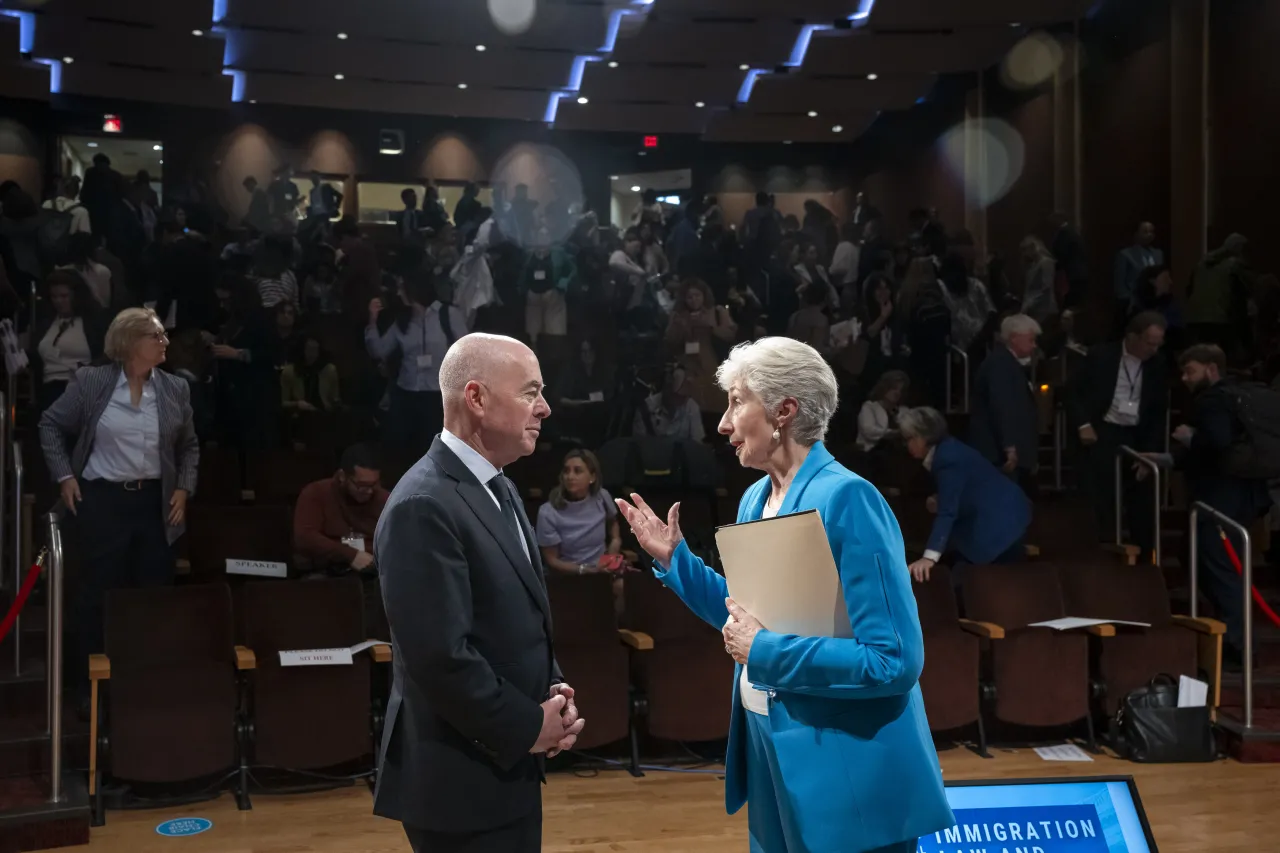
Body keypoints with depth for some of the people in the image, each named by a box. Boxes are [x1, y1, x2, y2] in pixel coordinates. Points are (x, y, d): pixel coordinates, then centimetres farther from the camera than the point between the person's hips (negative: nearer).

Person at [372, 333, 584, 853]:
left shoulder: (496, 488, 10)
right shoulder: (424, 506, -22)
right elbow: (442, 657, -26)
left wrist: (552, 689, 2)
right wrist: (528, 727, -14)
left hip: (504, 767, 9)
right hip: (461, 778, -9)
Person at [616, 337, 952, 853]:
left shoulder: (846, 499, -21)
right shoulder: (755, 500, 6)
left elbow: (894, 660, -25)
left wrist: (766, 652, -22)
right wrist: (674, 559, 9)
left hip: (846, 772, -8)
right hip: (769, 753, 8)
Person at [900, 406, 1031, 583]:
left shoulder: (948, 458, -23)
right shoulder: (946, 450, 8)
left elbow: (947, 511, -31)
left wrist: (930, 557, -38)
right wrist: (938, 501, 2)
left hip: (1001, 522, -11)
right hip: (1001, 517, 11)